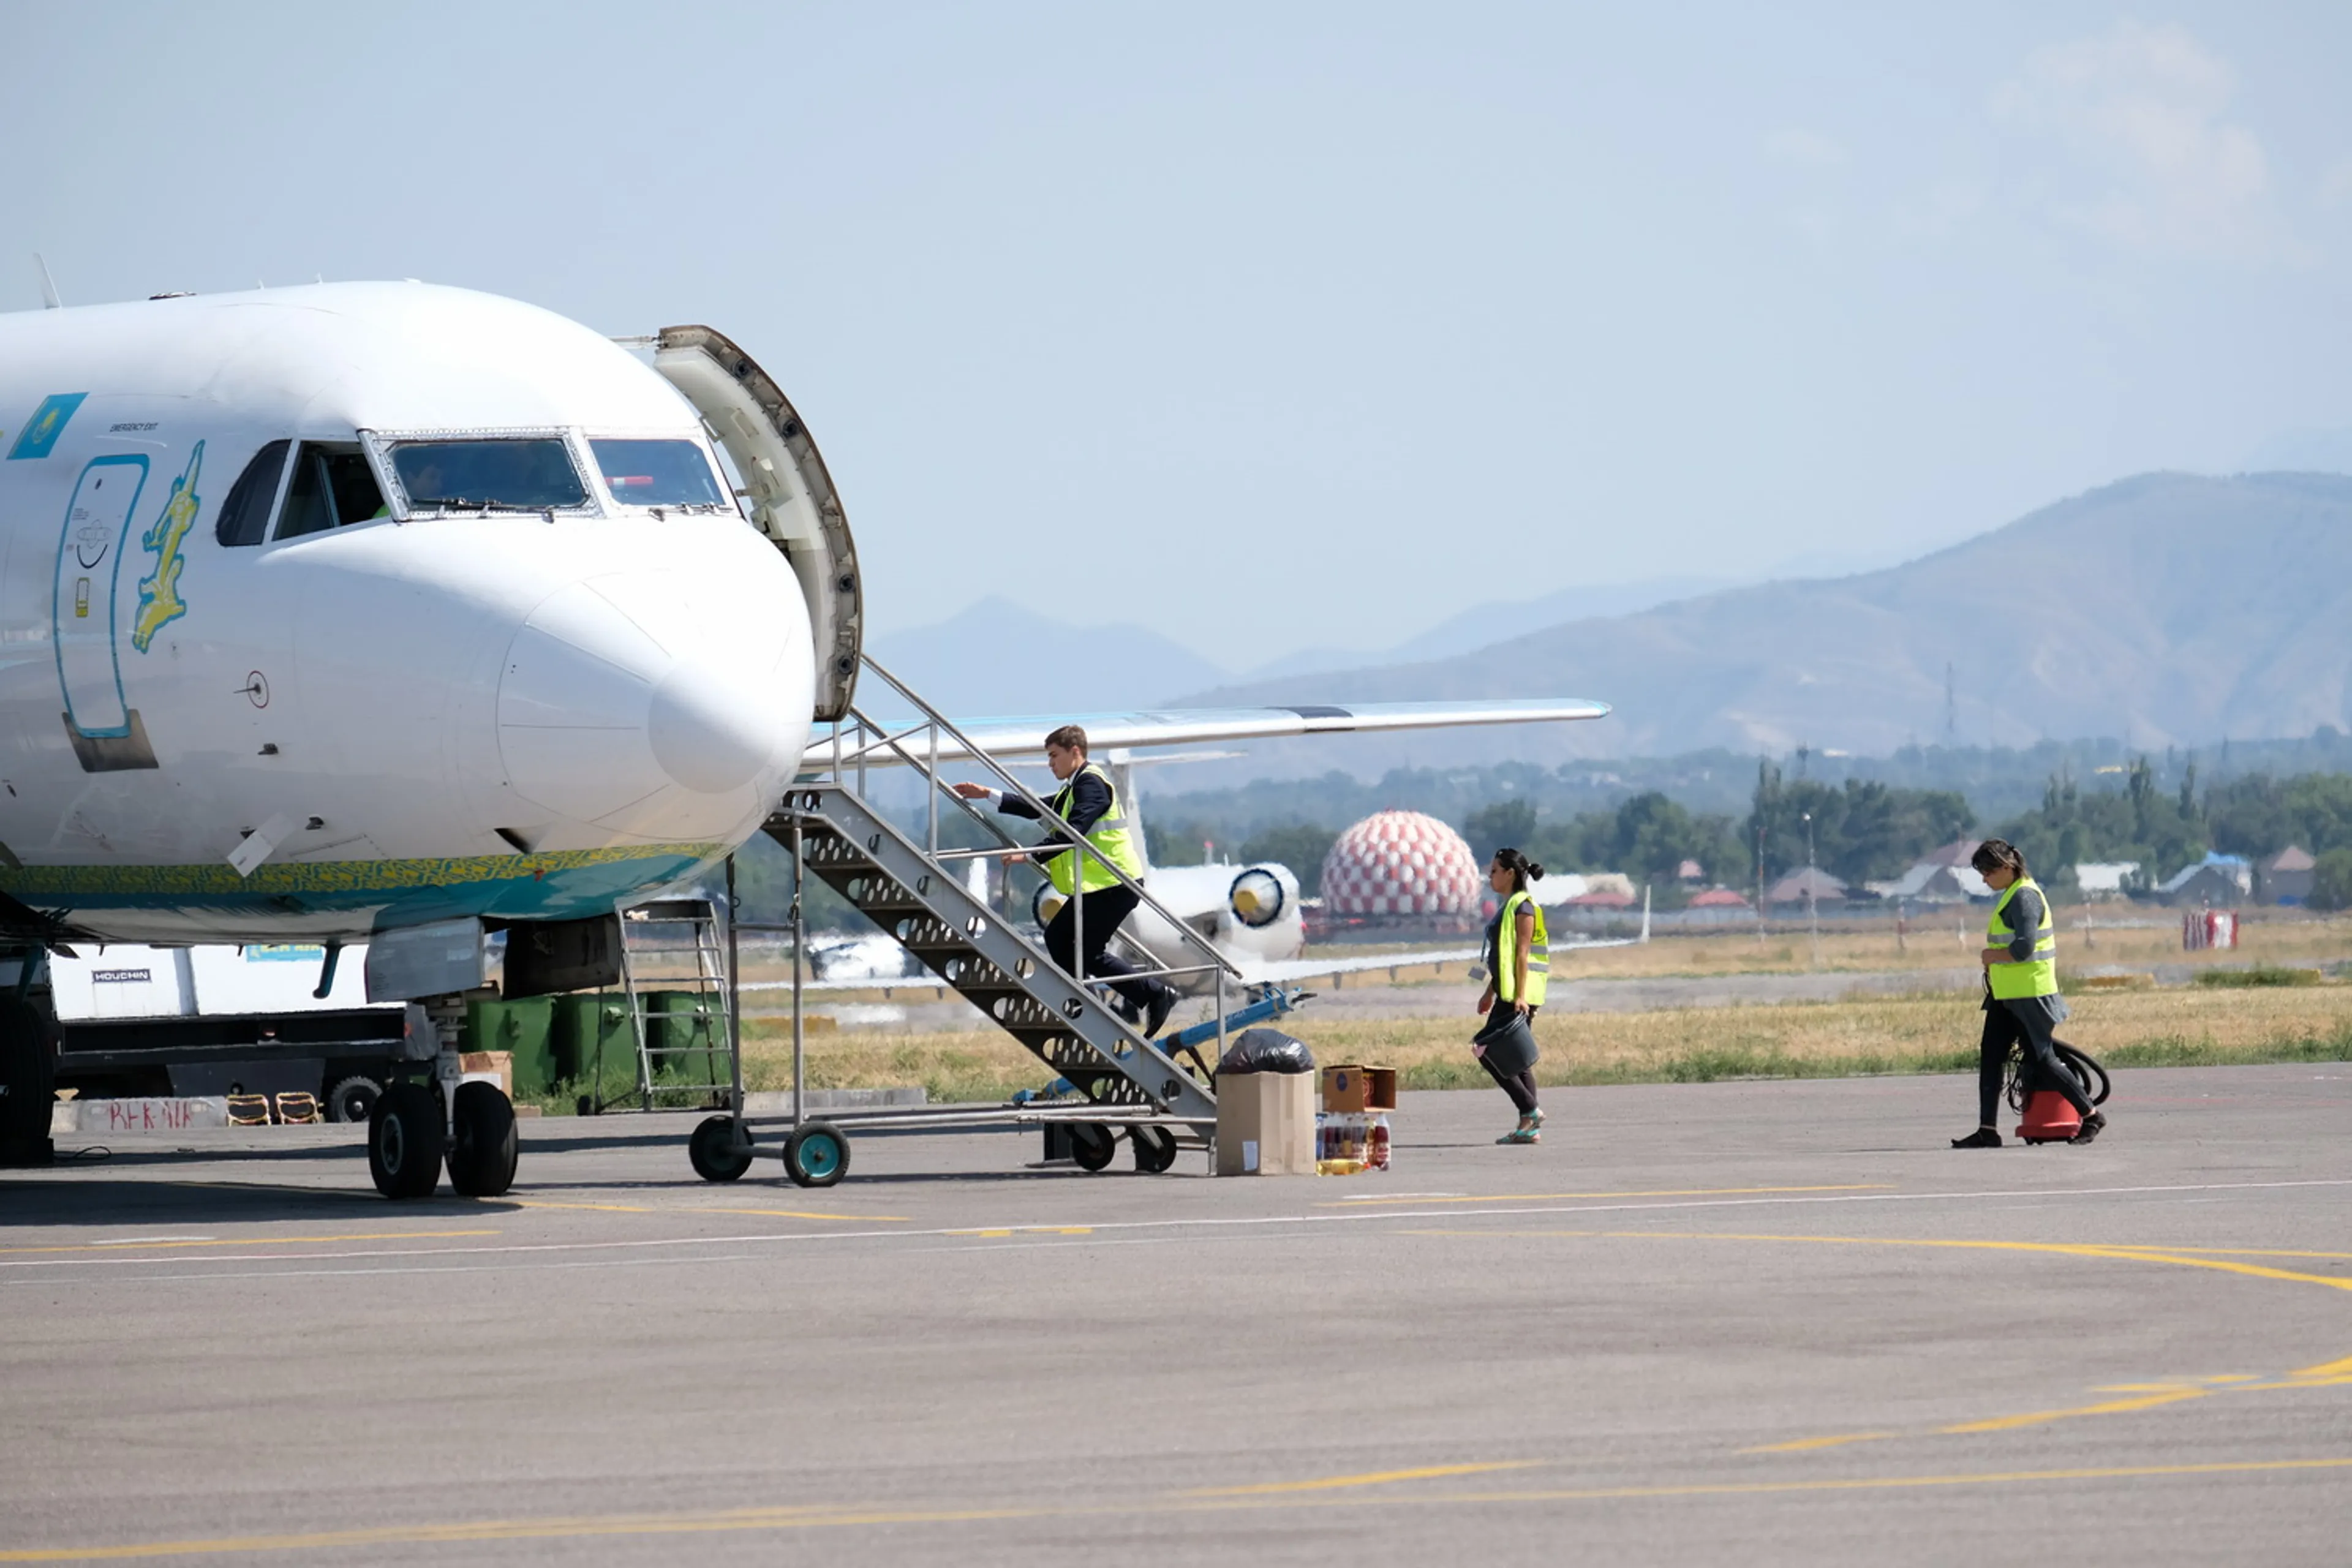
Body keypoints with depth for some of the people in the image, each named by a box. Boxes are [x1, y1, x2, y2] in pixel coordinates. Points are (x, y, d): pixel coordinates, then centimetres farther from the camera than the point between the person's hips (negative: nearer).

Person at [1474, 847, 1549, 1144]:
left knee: (1486, 1048, -13)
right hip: (1508, 995, 10)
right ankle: (1529, 1127, 6)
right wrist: (1490, 993, 25)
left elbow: (1522, 953, -17)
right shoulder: (1508, 907, 18)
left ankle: (1530, 1110, -11)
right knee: (1516, 1058, 7)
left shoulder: (1522, 906, -10)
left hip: (1519, 995, -10)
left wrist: (1520, 996, -23)